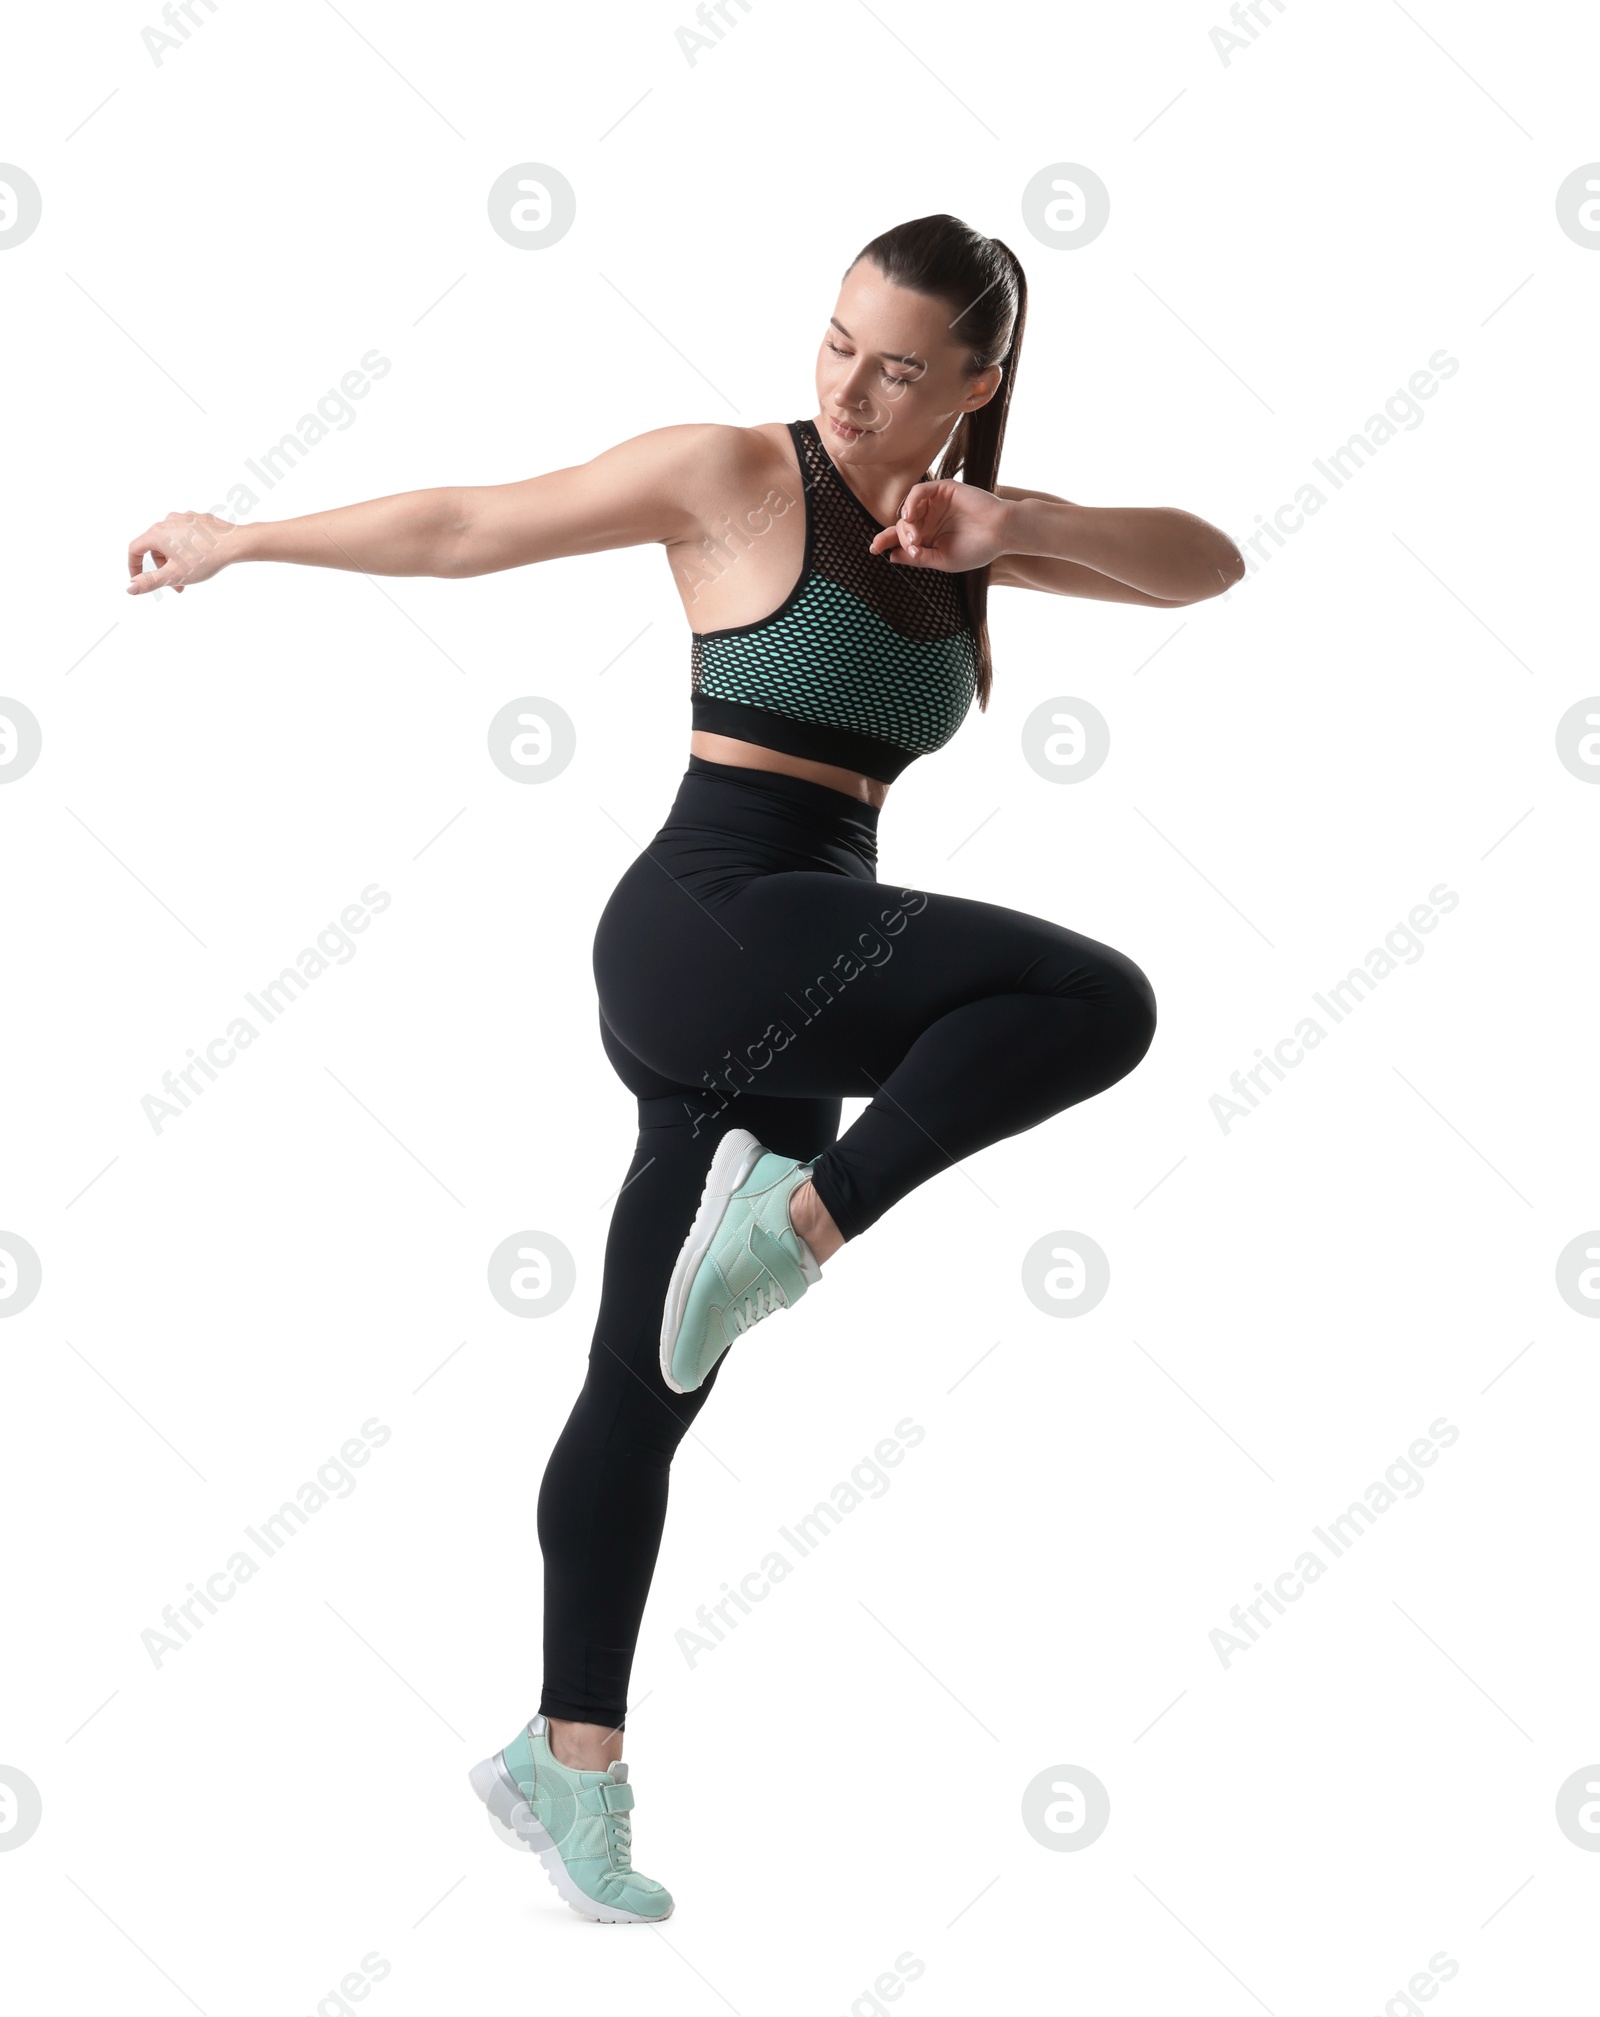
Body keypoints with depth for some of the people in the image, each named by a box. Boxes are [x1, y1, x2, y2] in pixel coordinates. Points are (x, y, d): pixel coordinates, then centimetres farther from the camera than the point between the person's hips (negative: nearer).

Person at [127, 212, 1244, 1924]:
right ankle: (801, 1220, -17)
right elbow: (466, 527, 5)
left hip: (781, 999, 7)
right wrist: (241, 541, 13)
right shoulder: (733, 473, -2)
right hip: (711, 920, -7)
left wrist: (1013, 527, -12)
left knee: (651, 1388, 10)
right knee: (1094, 1001, -24)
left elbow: (1202, 565, 7)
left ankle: (569, 1758, 18)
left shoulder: (957, 531, 16)